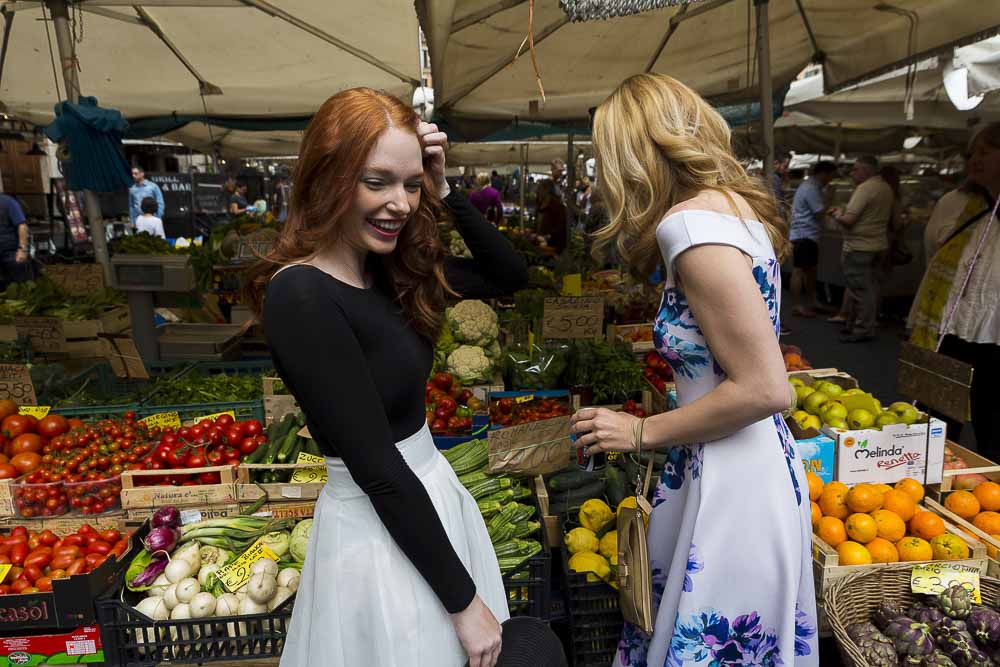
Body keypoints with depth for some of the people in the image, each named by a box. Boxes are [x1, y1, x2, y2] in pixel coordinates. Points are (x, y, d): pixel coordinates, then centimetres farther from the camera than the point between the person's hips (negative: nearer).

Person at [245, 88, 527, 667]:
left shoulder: (391, 266, 0)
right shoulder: (303, 296, -24)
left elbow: (511, 277, 7)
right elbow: (377, 469, -24)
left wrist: (443, 190, -5)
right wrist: (463, 599, -17)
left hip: (426, 497, 8)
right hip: (383, 529, -8)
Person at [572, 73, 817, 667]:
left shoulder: (693, 221, -21)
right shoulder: (734, 202, 8)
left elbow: (765, 389, -22)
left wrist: (642, 432, -14)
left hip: (731, 482, -9)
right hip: (753, 465, 9)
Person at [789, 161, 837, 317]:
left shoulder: (811, 186, 18)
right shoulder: (811, 188, -16)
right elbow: (821, 213, -17)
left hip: (808, 235, 11)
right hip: (804, 235, -11)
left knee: (810, 269, 15)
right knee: (799, 270, -7)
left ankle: (812, 302, 23)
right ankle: (796, 306, -4)